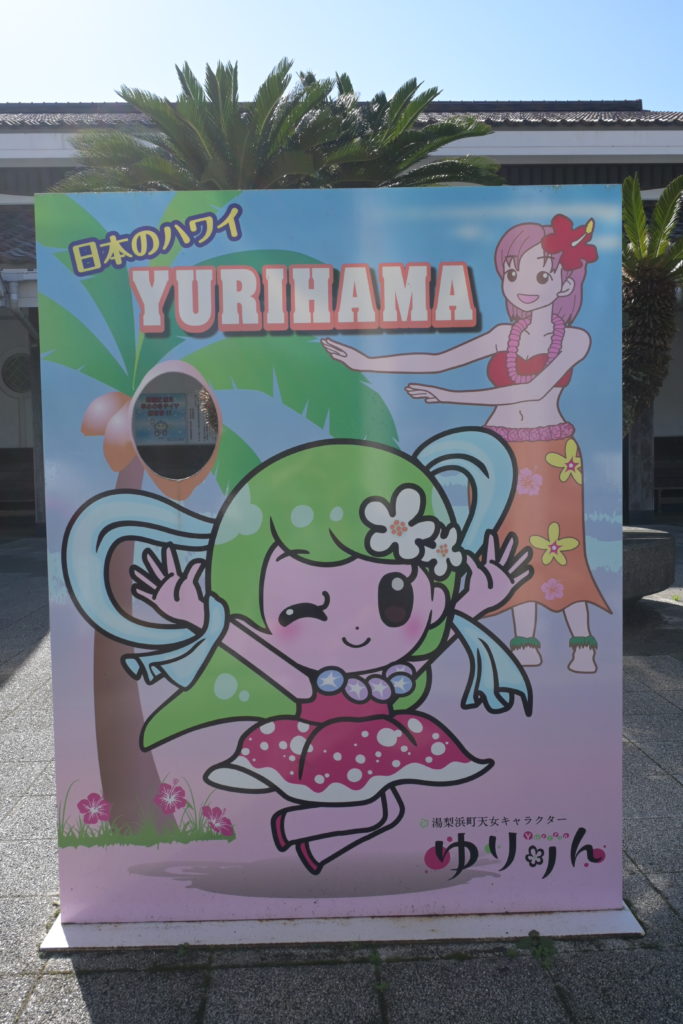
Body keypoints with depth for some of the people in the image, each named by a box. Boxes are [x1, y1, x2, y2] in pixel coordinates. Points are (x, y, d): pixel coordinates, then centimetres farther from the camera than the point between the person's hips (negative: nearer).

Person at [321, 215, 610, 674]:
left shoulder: (575, 339, -6)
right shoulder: (504, 336, 5)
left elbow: (537, 389, -19)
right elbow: (438, 361, 1)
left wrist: (454, 397, -22)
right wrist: (368, 363, -5)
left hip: (552, 454, -3)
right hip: (501, 453, 3)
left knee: (559, 547, -2)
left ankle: (583, 643, 13)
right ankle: (525, 642, 17)